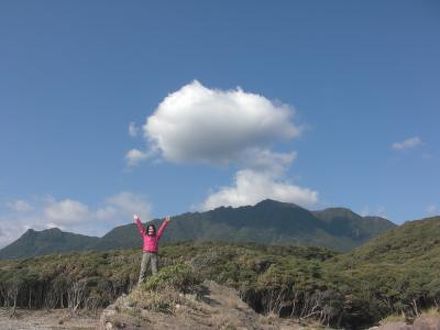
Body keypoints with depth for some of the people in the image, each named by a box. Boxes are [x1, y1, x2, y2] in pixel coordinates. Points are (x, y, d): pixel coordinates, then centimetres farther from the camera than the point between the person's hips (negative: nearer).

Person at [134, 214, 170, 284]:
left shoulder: (156, 236, 14)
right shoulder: (145, 235, 12)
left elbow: (161, 229, 14)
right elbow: (140, 227, 9)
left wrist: (166, 222, 11)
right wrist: (137, 221, 6)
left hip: (154, 254, 1)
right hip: (146, 254, -1)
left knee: (155, 270, -1)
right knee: (143, 270, -5)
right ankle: (140, 284, -6)